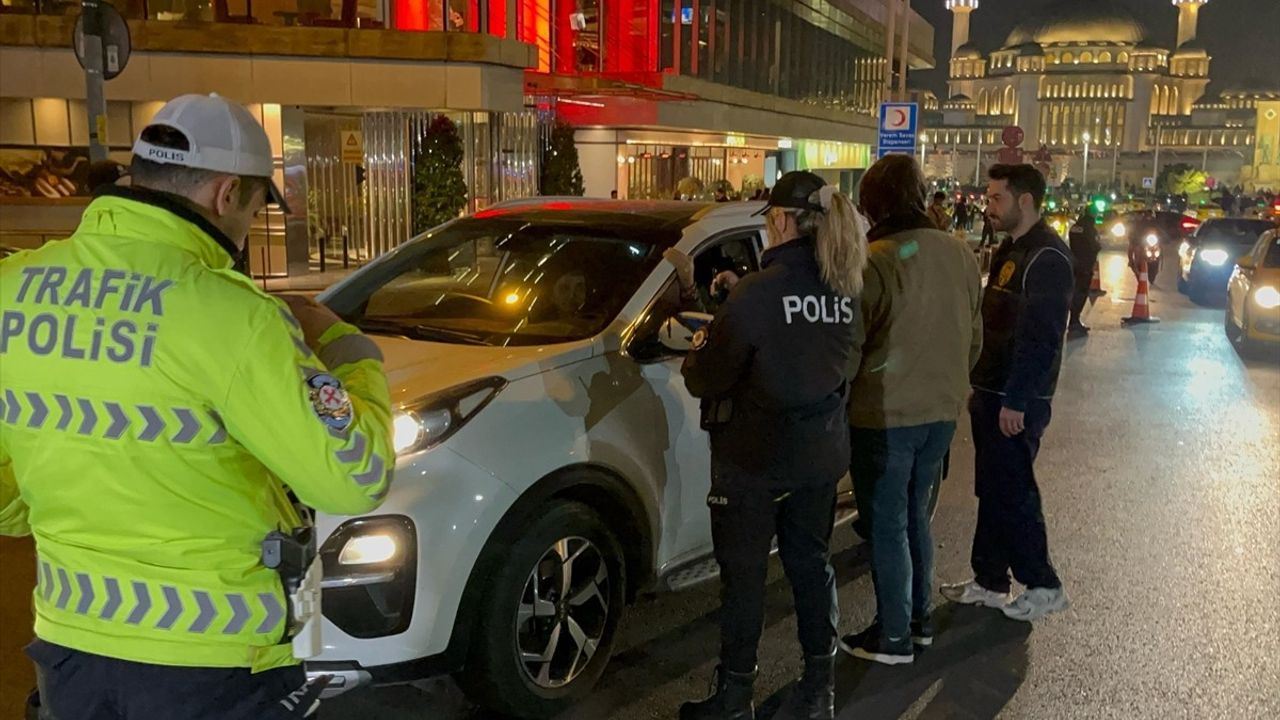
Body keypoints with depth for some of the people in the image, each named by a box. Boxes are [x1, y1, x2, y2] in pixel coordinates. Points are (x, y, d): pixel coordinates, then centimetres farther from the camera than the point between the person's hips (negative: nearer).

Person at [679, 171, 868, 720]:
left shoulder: (759, 292, -20)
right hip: (822, 451, 7)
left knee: (743, 575, 7)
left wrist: (699, 349, 6)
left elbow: (705, 379, -17)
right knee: (811, 562, 18)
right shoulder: (843, 289, 1)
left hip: (755, 457, -6)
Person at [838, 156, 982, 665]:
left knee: (887, 526, 5)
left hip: (885, 415, -7)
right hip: (942, 411, 7)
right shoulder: (960, 254, 2)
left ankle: (894, 637, 15)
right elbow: (974, 337, 11)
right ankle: (919, 618, 32)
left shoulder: (874, 263, -21)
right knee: (915, 517, 21)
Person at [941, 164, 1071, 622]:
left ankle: (1043, 586, 14)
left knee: (1012, 493, -1)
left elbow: (1040, 336, -22)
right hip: (992, 393, 9)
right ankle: (990, 582, 24)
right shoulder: (1010, 250, 14)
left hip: (1017, 401, -9)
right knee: (992, 491, 14)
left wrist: (1015, 400, -23)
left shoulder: (1047, 257, -16)